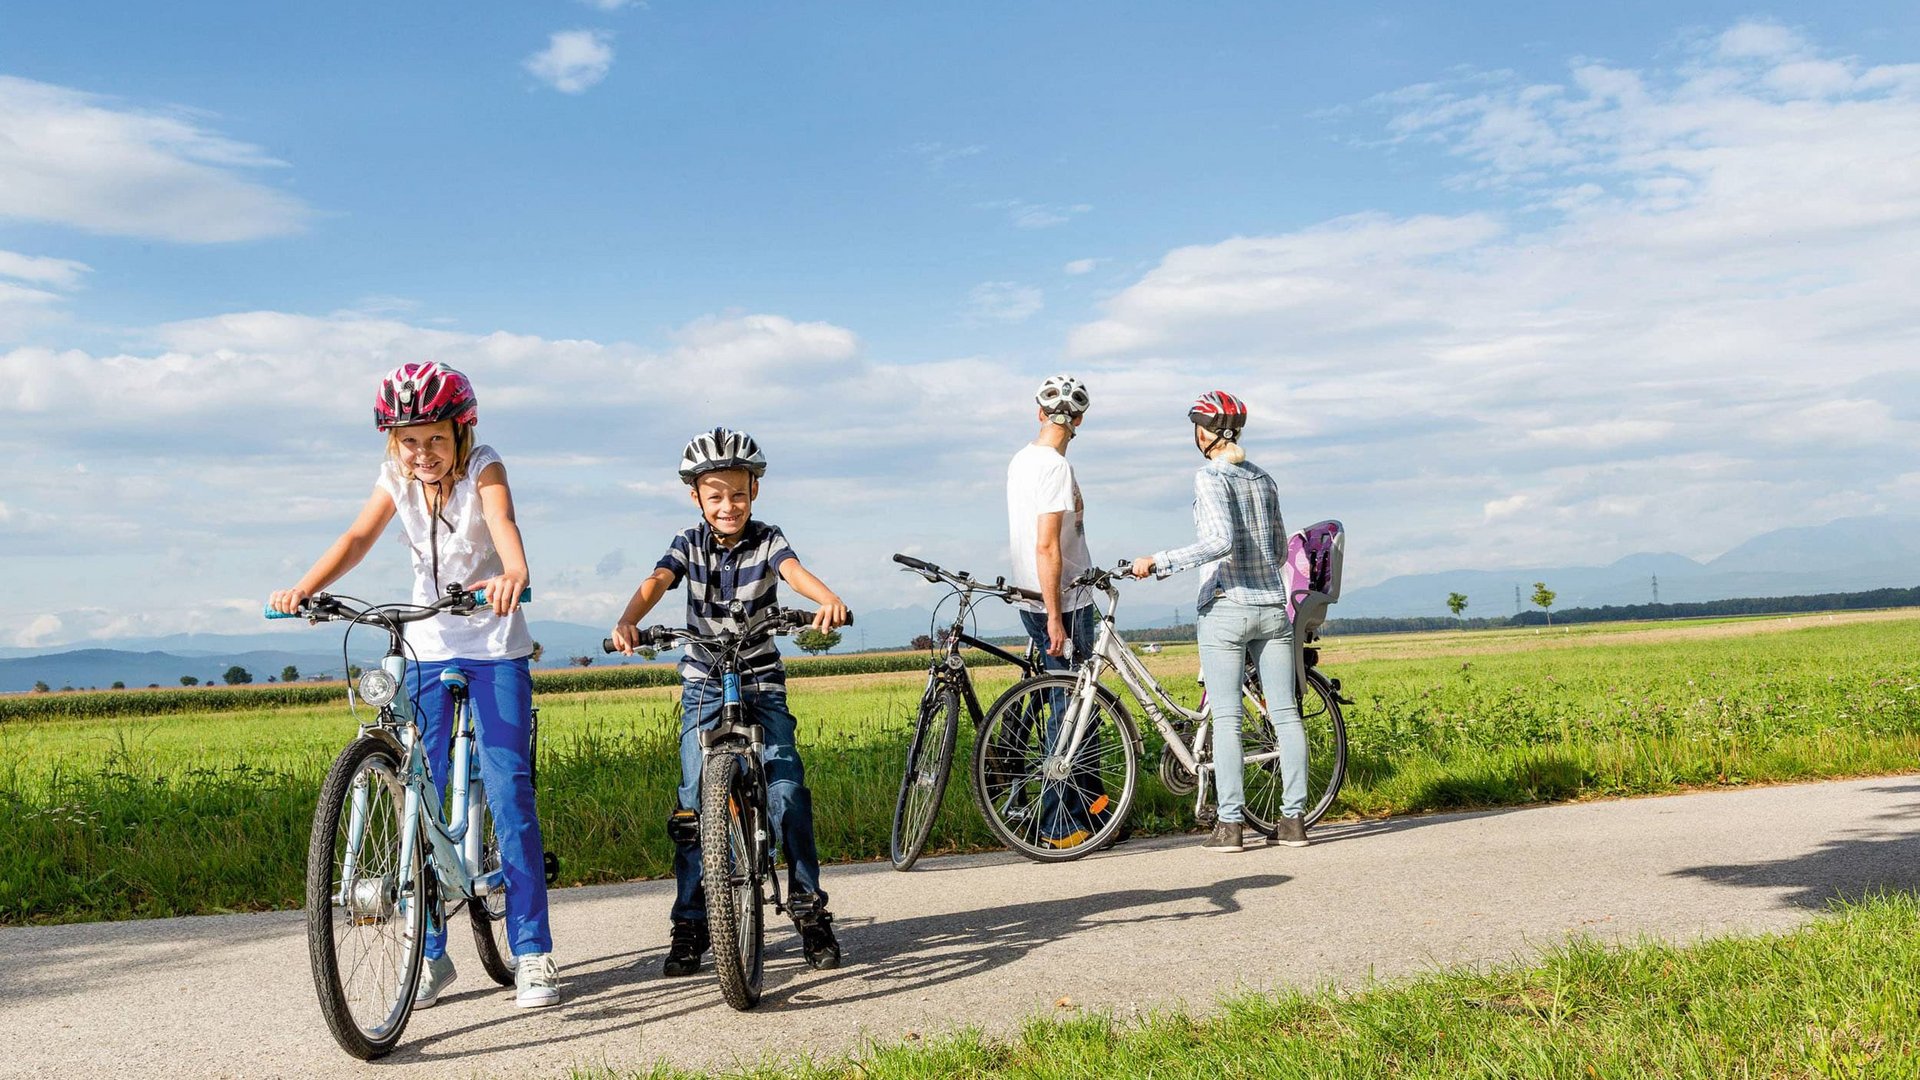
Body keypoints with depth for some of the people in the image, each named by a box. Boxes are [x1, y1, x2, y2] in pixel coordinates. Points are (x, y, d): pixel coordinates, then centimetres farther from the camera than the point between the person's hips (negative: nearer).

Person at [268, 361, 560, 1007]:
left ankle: (532, 953, -2)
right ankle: (431, 954, 15)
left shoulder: (483, 469, -13)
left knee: (508, 792, -10)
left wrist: (514, 575, -56)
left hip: (495, 646, -4)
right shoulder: (398, 478, -1)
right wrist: (304, 590, -34)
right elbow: (358, 539, -15)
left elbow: (503, 523, -34)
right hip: (427, 648, 4)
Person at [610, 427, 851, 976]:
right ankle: (690, 923, 6)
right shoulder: (689, 544, -2)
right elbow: (655, 583, -20)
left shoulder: (767, 540, -6)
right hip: (704, 684, 1)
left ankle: (810, 910, -1)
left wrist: (829, 600, -49)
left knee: (787, 788, -13)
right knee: (694, 800, -5)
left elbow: (795, 572, -27)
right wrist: (627, 623, -42)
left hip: (762, 681, -1)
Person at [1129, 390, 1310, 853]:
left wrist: (1158, 562, -18)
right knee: (1285, 713, 6)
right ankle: (1294, 818, 9)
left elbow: (1220, 540, -21)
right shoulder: (1264, 479, 12)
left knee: (1226, 718, -2)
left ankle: (1230, 823, -2)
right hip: (1272, 606, 6)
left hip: (1225, 609, -6)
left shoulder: (1209, 477, -8)